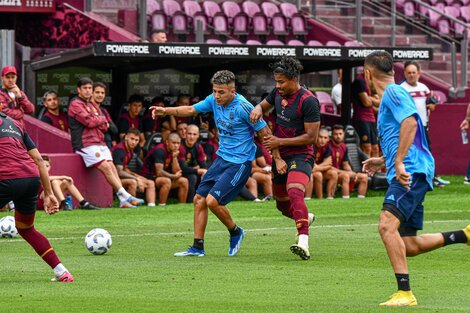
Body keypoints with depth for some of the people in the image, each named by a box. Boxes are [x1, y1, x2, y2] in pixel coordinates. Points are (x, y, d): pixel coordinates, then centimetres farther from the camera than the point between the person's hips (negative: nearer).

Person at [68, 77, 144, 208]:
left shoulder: (93, 105, 24)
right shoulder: (75, 104, -2)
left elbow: (104, 126, 17)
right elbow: (89, 121, -14)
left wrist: (97, 122, -4)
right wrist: (102, 119, 4)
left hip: (100, 143, 8)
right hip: (86, 144, -8)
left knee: (111, 167, -6)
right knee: (105, 167, -17)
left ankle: (123, 201, -15)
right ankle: (125, 196, -20)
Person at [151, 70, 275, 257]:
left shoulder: (243, 107, -20)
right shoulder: (214, 100, 0)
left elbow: (265, 133, -15)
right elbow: (191, 110, 13)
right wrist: (166, 111, 0)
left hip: (239, 162, -8)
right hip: (222, 157, 8)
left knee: (213, 200, -16)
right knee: (199, 199, 5)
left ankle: (235, 233, 10)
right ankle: (198, 247, 13)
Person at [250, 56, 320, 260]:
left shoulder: (308, 101, -18)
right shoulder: (278, 93, 4)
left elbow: (311, 136, -18)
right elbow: (264, 105, 24)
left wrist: (280, 142, -18)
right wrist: (257, 110, -2)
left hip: (301, 156, -8)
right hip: (280, 157, 8)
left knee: (294, 192, -33)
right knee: (282, 204, 19)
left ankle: (303, 242, -45)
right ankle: (306, 218, 52)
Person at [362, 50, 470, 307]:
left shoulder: (393, 92, -5)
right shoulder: (388, 97, 26)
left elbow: (410, 122, -21)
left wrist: (399, 162, -25)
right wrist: (383, 161, 36)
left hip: (411, 172, -10)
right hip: (406, 176, 10)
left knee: (387, 225, -25)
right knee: (409, 246, 7)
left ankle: (404, 293, -30)